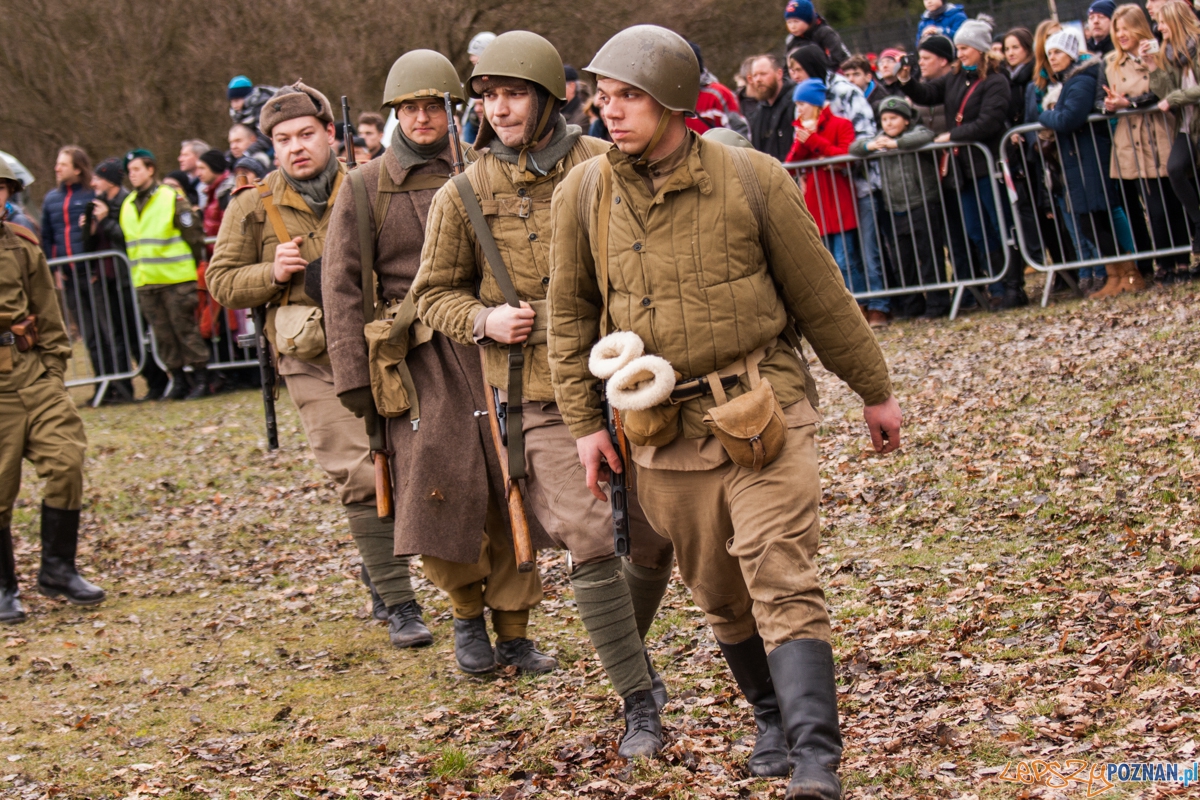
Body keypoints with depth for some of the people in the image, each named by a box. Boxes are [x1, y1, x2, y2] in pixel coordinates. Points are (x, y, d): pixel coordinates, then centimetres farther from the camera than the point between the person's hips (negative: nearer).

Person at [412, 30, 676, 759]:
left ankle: (628, 649, 39)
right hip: (539, 398, -1)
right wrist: (481, 320, -10)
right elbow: (434, 292, 10)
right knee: (590, 546, -10)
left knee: (654, 536, 10)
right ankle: (639, 703, 1)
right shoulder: (464, 195, -1)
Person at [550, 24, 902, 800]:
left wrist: (875, 390, 10)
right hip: (664, 432, 3)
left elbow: (820, 294, 2)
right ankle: (776, 721, 34)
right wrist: (585, 422, 7)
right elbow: (571, 315, 11)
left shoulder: (753, 180, -7)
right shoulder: (583, 196, -1)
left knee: (782, 582, -13)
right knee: (721, 596, 13)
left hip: (763, 413, -3)